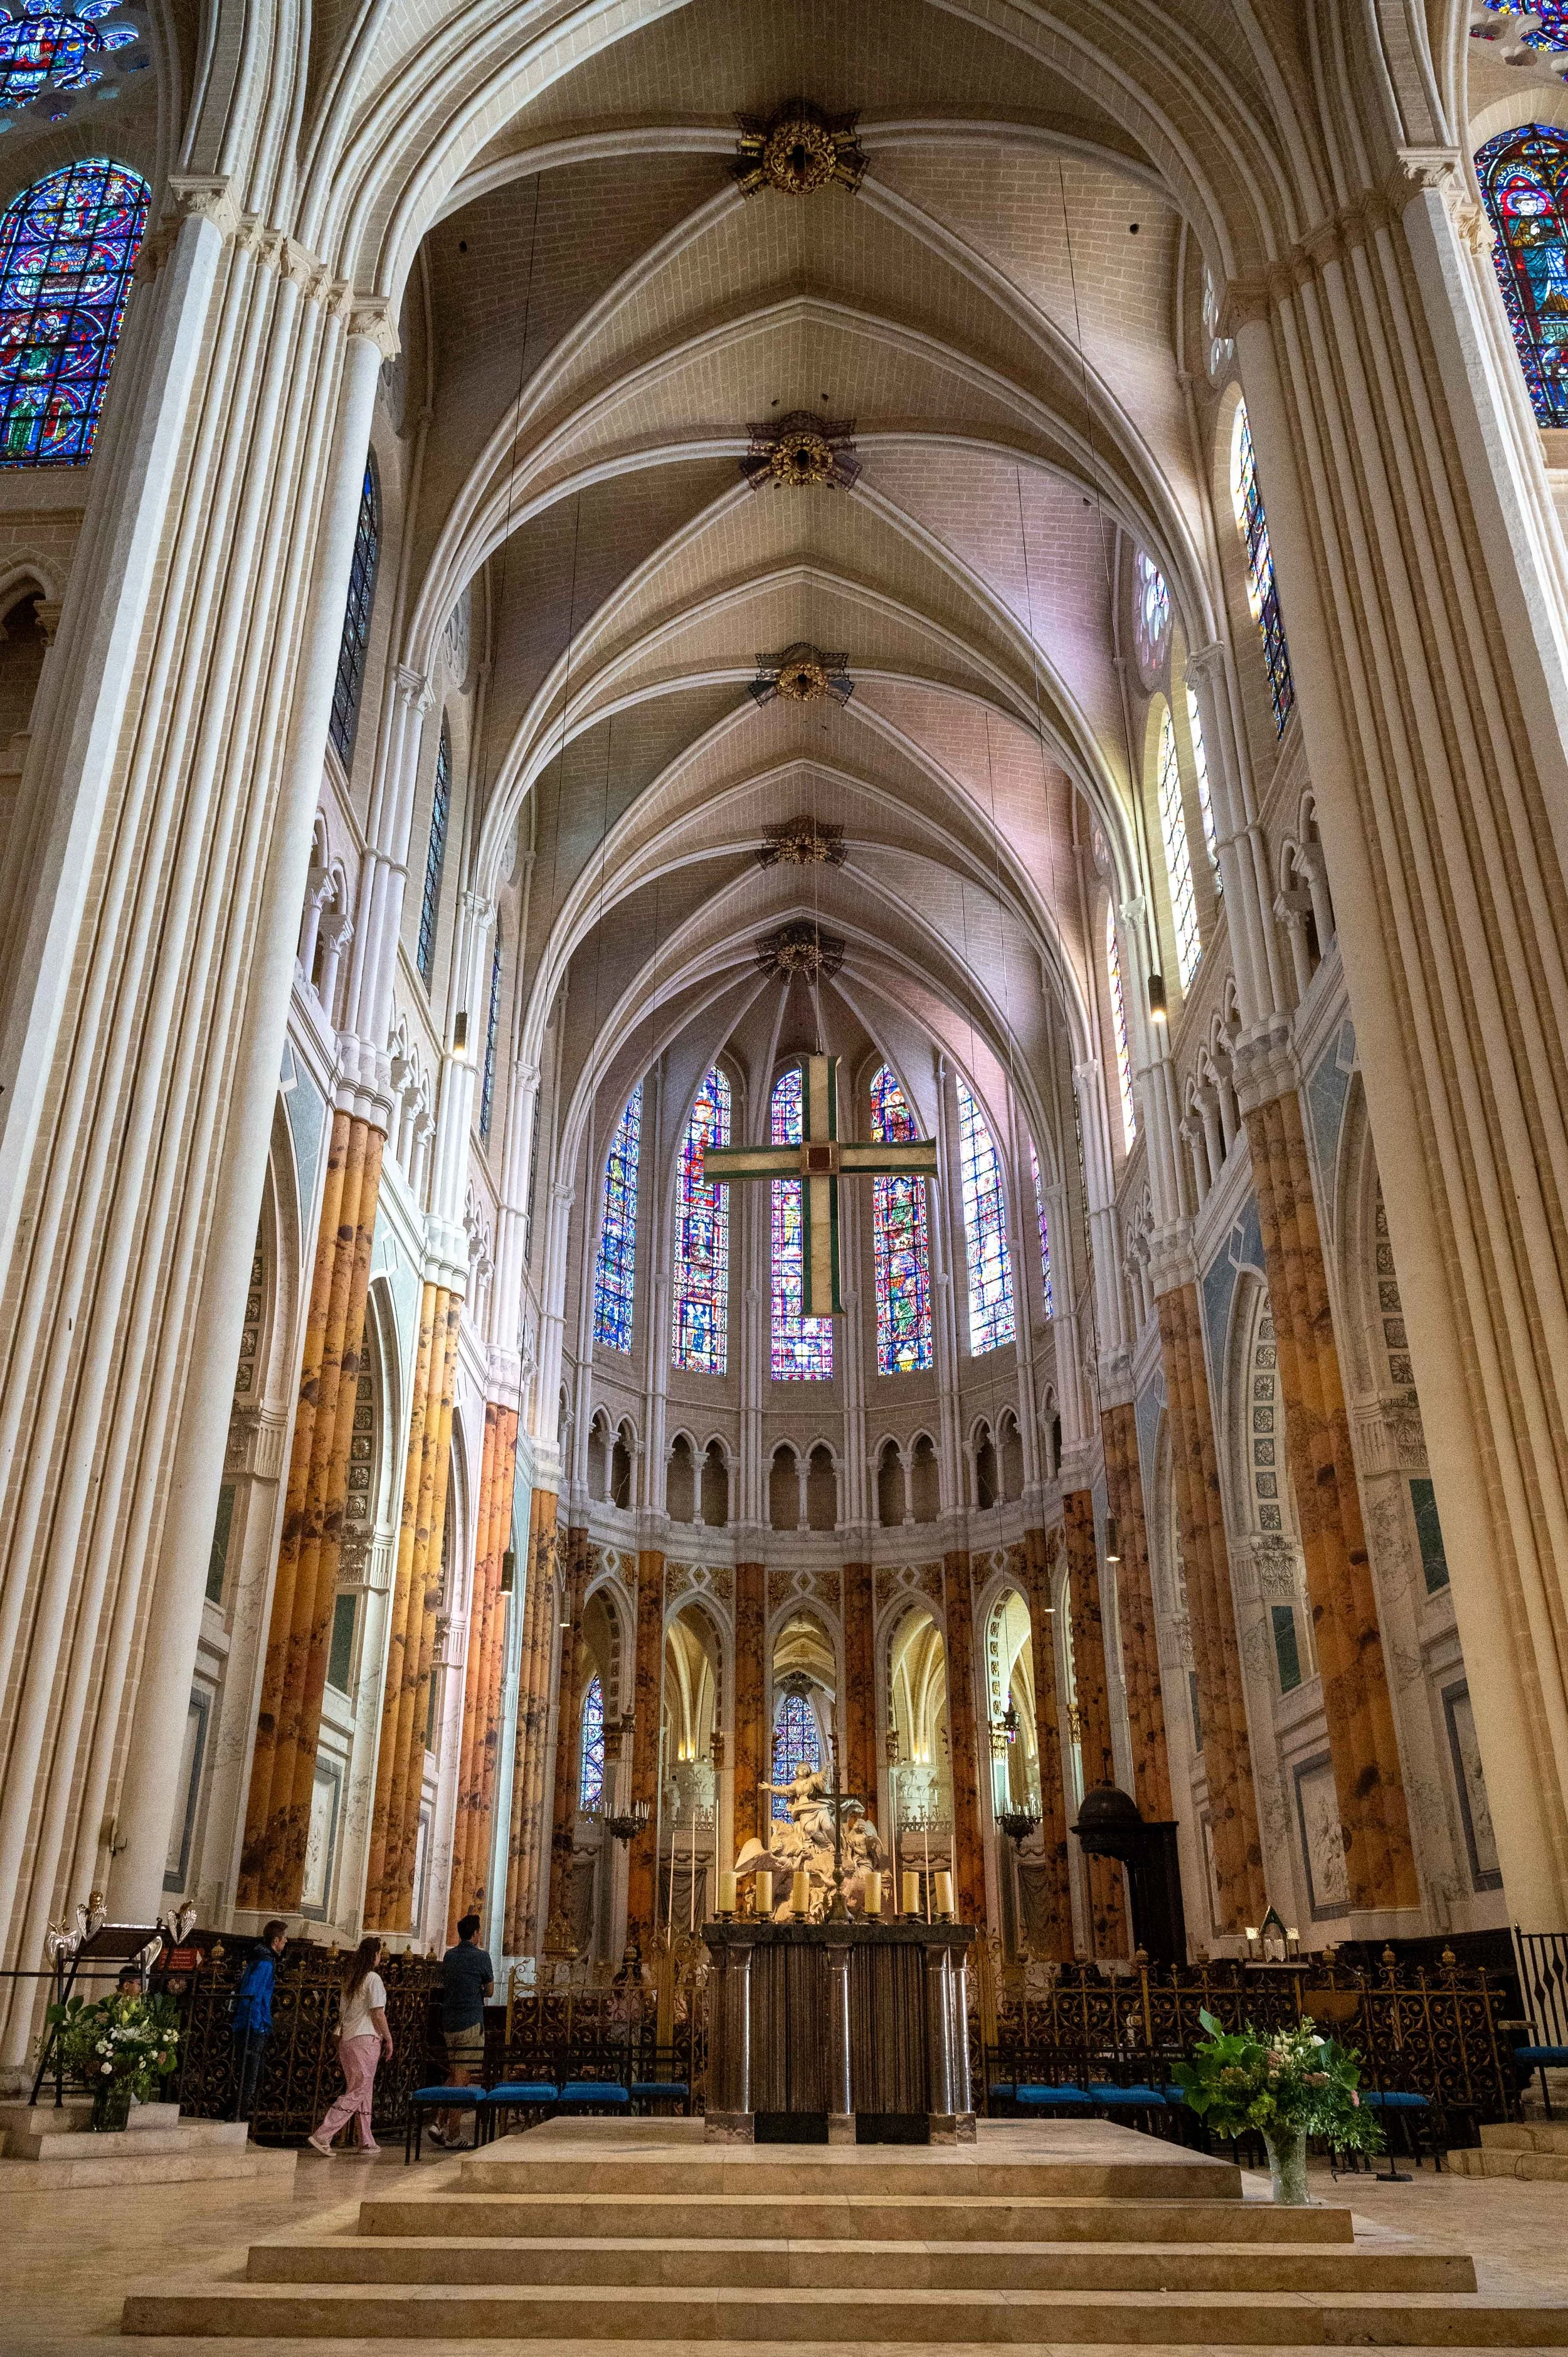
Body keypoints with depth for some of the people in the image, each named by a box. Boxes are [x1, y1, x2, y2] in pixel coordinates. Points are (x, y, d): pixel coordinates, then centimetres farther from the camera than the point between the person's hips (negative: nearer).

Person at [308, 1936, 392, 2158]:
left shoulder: (350, 1979, 13)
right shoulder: (373, 1979, -10)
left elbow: (342, 2012, 16)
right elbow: (377, 2014, -12)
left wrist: (340, 2044, 20)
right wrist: (389, 2039, -3)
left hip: (347, 2038, 8)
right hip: (366, 2039, -8)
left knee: (364, 2090, 13)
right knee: (357, 2092, -6)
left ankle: (367, 2142, 16)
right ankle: (322, 2137, -13)